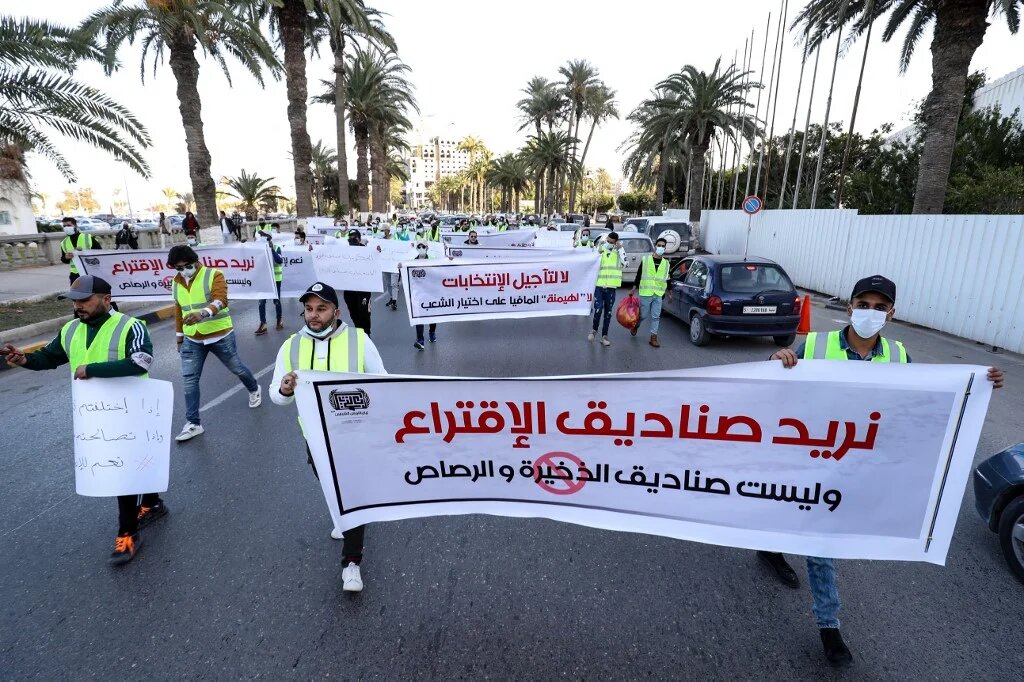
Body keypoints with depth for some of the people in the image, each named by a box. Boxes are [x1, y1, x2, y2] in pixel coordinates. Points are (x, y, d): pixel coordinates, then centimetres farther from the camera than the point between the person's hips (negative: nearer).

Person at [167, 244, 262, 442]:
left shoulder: (214, 275, -14)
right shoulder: (176, 283, 3)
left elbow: (221, 300, -30)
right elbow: (178, 310, 15)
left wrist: (202, 313, -49)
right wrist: (180, 335, 19)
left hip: (220, 336, -4)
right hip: (192, 340, 4)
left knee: (236, 368, 14)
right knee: (189, 379, 0)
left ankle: (254, 389, 45)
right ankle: (193, 424, 9)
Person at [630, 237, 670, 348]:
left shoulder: (666, 263, 10)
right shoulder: (645, 259, 1)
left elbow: (667, 279, 16)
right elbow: (638, 275, 3)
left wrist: (669, 292, 14)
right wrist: (634, 289, 2)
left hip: (658, 294, 2)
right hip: (645, 293, -2)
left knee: (656, 317, 1)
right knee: (643, 315, 4)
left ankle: (653, 338, 9)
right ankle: (636, 325, 36)